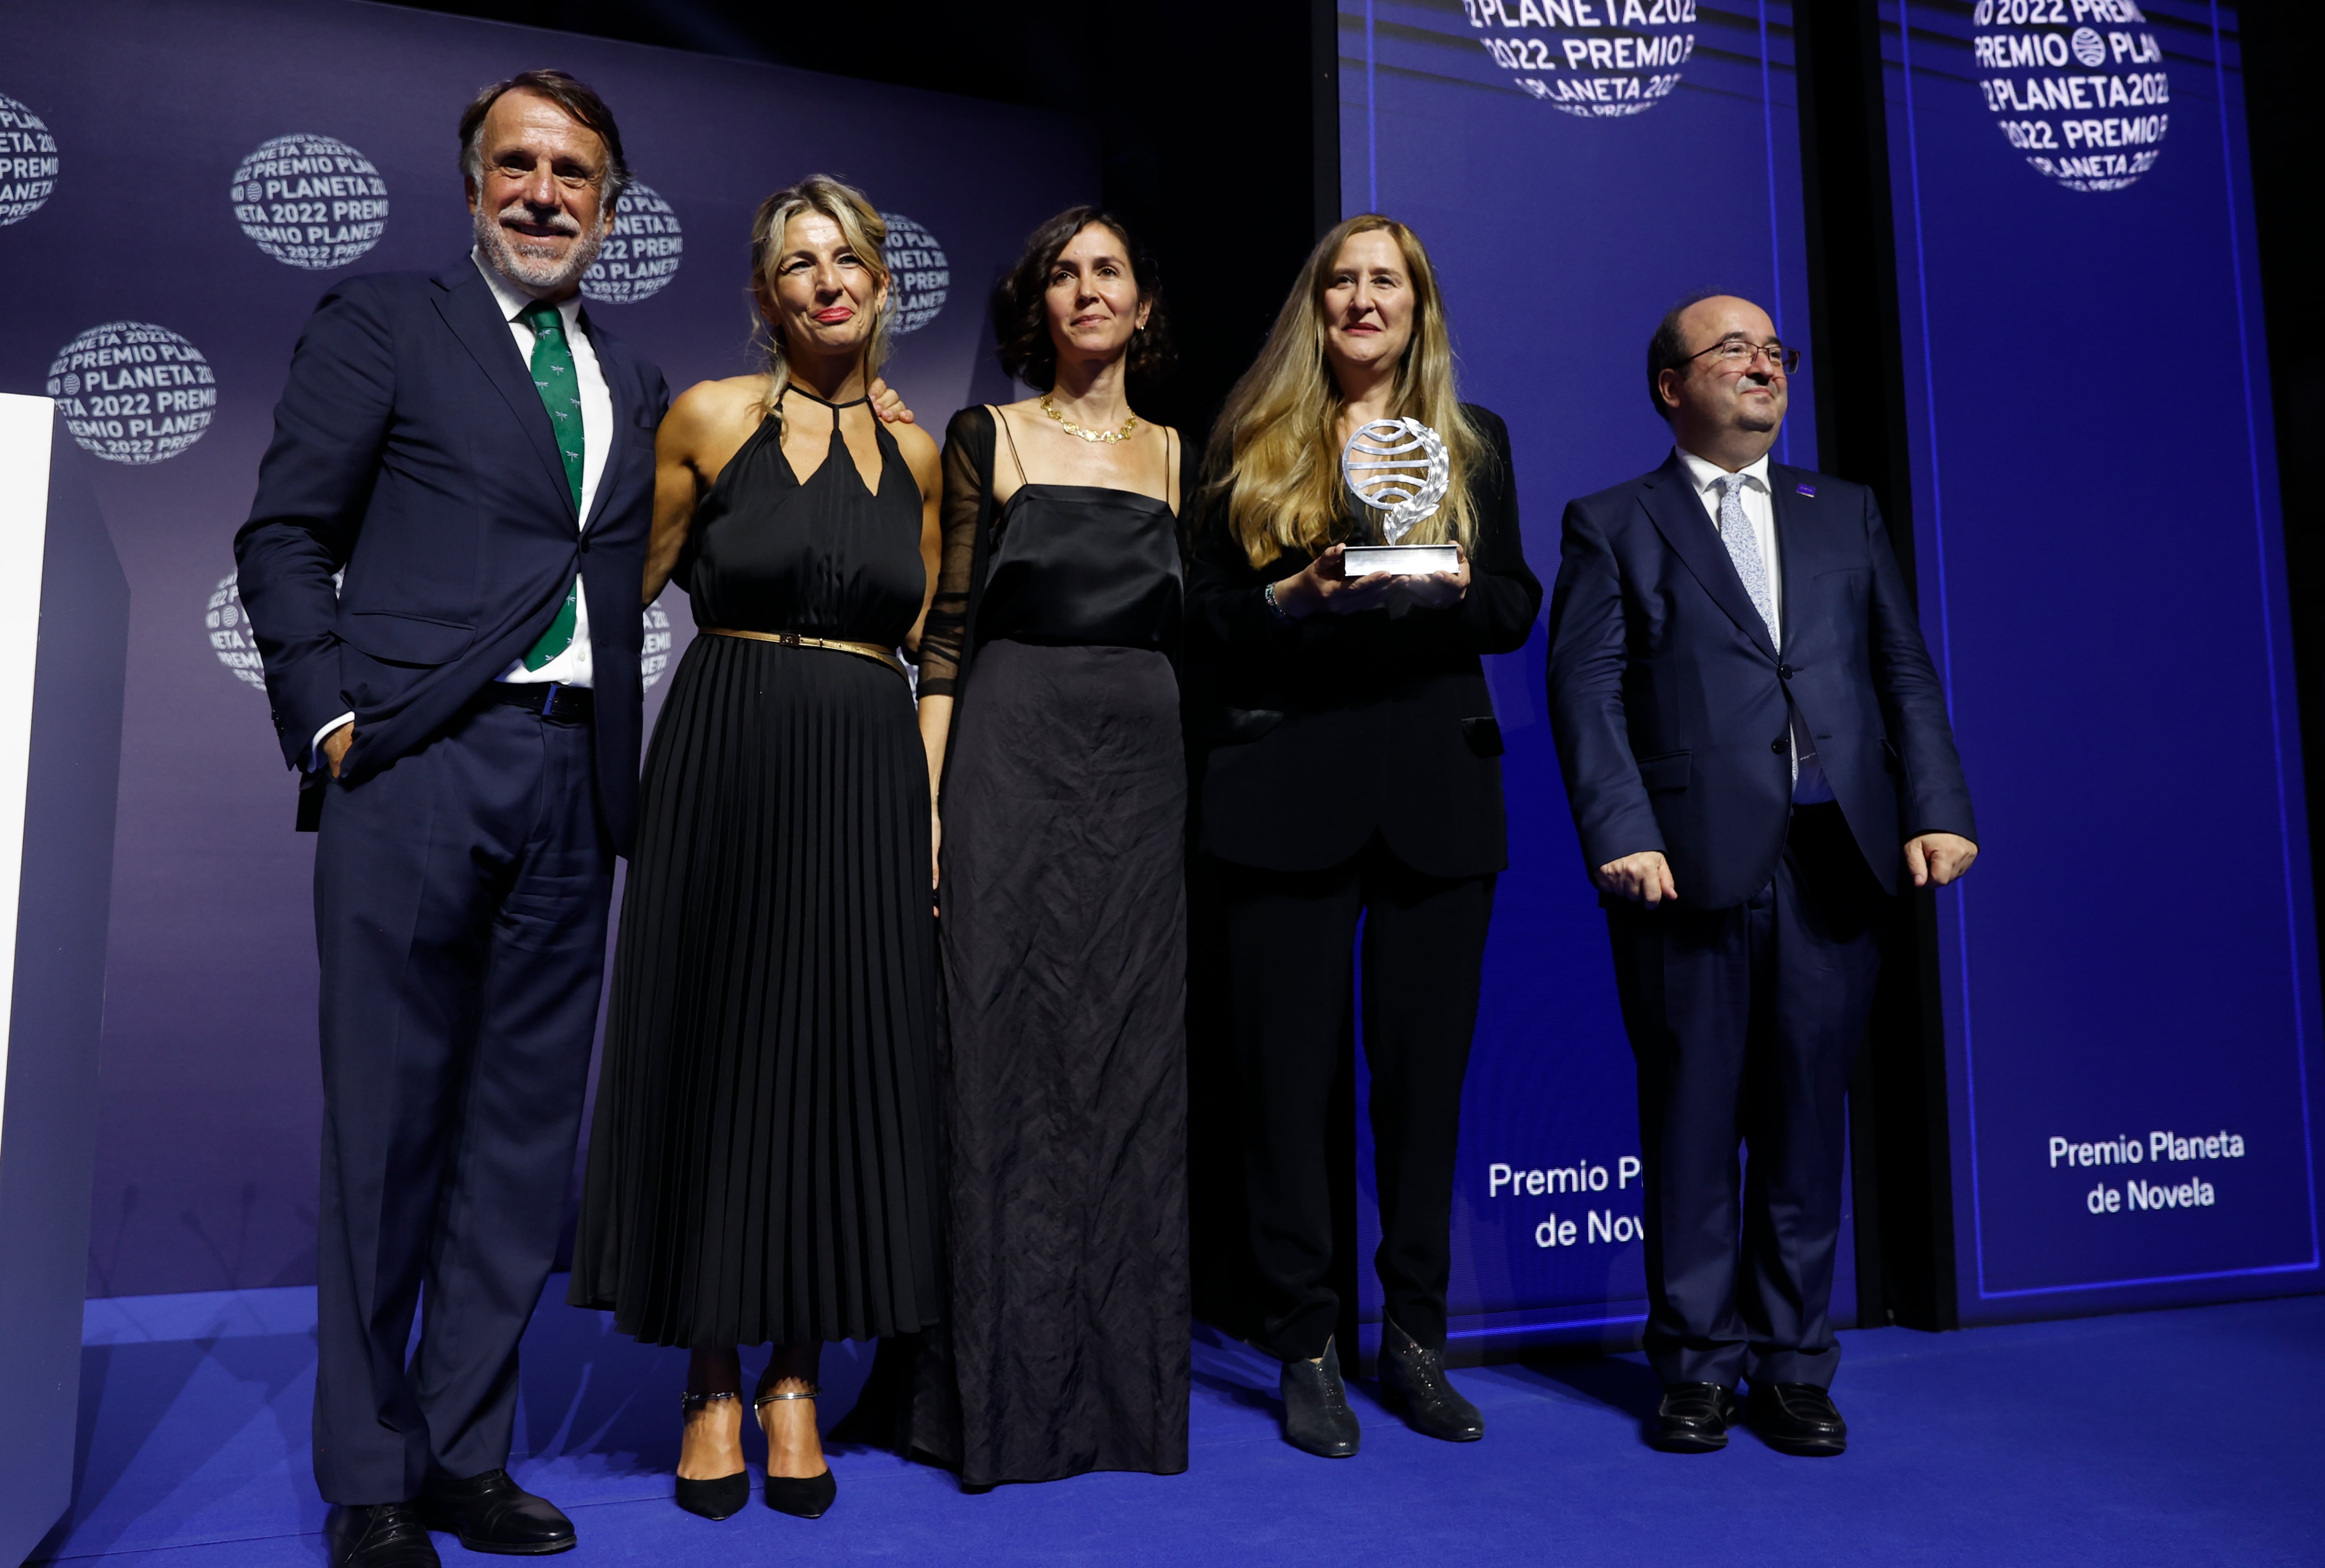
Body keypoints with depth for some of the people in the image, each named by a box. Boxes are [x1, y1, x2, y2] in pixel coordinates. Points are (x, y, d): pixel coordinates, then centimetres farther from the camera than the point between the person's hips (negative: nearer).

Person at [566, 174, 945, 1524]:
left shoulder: (917, 454, 11)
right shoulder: (711, 417, 2)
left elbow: (927, 650, 13)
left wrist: (939, 807, 5)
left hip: (869, 780, 3)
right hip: (726, 764, -2)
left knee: (846, 1061, 4)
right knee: (718, 1053, 3)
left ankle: (797, 1379, 19)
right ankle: (714, 1385, 18)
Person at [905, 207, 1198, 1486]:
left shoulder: (1178, 458, 14)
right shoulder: (986, 439, 6)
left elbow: (1197, 637, 14)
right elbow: (946, 629, -1)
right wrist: (929, 801, -9)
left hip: (1144, 770, 3)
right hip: (1013, 761, -3)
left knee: (1133, 1061, 5)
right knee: (1009, 1056, -2)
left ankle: (1126, 1387, 20)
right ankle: (1004, 1390, 13)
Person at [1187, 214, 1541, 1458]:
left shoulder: (1472, 440, 16)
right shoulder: (1251, 444, 10)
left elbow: (1518, 608, 10)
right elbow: (1207, 618, 4)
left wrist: (1450, 584, -11)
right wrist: (1293, 594, -14)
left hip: (1437, 793, 2)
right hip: (1286, 787, -1)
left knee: (1425, 1065, 5)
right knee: (1290, 1066, 1)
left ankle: (1416, 1339, 20)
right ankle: (1306, 1348, 14)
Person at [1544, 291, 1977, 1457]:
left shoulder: (1845, 513, 20)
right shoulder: (1612, 524, 8)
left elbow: (1905, 671, 14)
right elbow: (1585, 688, -3)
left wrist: (1937, 811, 1)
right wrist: (1621, 834, -15)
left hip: (1833, 862, 4)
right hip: (1690, 863, -3)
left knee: (1807, 1112, 8)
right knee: (1693, 1115, 3)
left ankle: (1793, 1367, 21)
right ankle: (1700, 1364, 17)